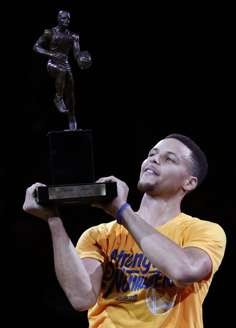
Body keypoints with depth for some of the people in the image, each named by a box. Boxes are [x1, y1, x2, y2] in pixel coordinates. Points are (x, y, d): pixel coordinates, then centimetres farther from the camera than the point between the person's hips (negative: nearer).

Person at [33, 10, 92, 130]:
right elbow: (36, 47, -8)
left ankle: (72, 120, 6)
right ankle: (58, 99, -23)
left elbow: (77, 52, -1)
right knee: (62, 71, -38)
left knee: (70, 93, -2)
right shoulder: (50, 33, -4)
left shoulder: (73, 36, 8)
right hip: (53, 64, -4)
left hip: (66, 65, 4)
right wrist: (52, 54, -22)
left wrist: (81, 61, -25)